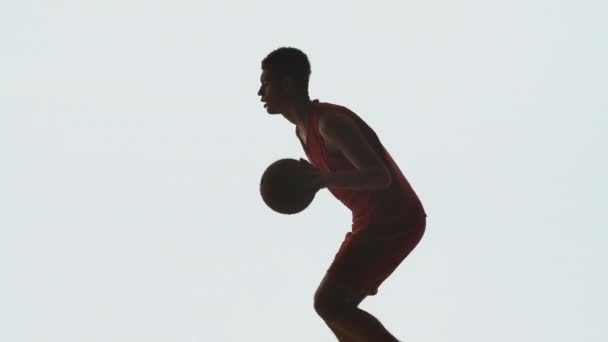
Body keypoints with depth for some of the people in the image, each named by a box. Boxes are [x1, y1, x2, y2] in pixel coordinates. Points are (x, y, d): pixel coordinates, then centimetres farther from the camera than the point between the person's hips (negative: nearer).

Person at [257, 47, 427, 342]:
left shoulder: (329, 122, -18)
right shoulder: (304, 129, 13)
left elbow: (381, 176, -27)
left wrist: (325, 179, -44)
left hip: (394, 222, -10)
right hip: (375, 221, 10)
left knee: (327, 303, -14)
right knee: (336, 308, 11)